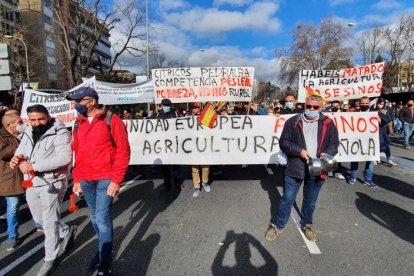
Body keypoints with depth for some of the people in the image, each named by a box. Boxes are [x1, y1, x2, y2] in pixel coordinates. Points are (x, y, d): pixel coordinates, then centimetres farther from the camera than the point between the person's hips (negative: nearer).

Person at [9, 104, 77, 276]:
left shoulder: (59, 132, -15)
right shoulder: (28, 132, 9)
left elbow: (64, 157, -27)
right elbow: (21, 151, 8)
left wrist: (34, 166, -27)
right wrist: (17, 158, -17)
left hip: (51, 184, -7)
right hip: (31, 184, 8)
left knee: (49, 223, 4)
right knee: (39, 219, 21)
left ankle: (50, 259, 23)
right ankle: (68, 231, 43)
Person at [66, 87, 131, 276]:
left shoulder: (111, 120, -9)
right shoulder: (78, 123, 9)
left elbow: (123, 151, -11)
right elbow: (77, 153, 16)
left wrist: (116, 180, -14)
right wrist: (77, 179, 13)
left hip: (105, 179, -6)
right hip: (86, 180, 6)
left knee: (103, 219, -3)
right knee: (94, 218, 15)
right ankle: (104, 249, 36)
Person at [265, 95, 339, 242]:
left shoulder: (328, 123, 5)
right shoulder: (292, 122, -1)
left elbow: (334, 143, 7)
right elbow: (283, 141, -3)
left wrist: (327, 153, -14)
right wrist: (299, 151, -17)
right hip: (295, 168, -2)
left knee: (310, 201, 18)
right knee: (287, 199, 6)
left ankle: (307, 225, 40)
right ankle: (277, 225, 23)